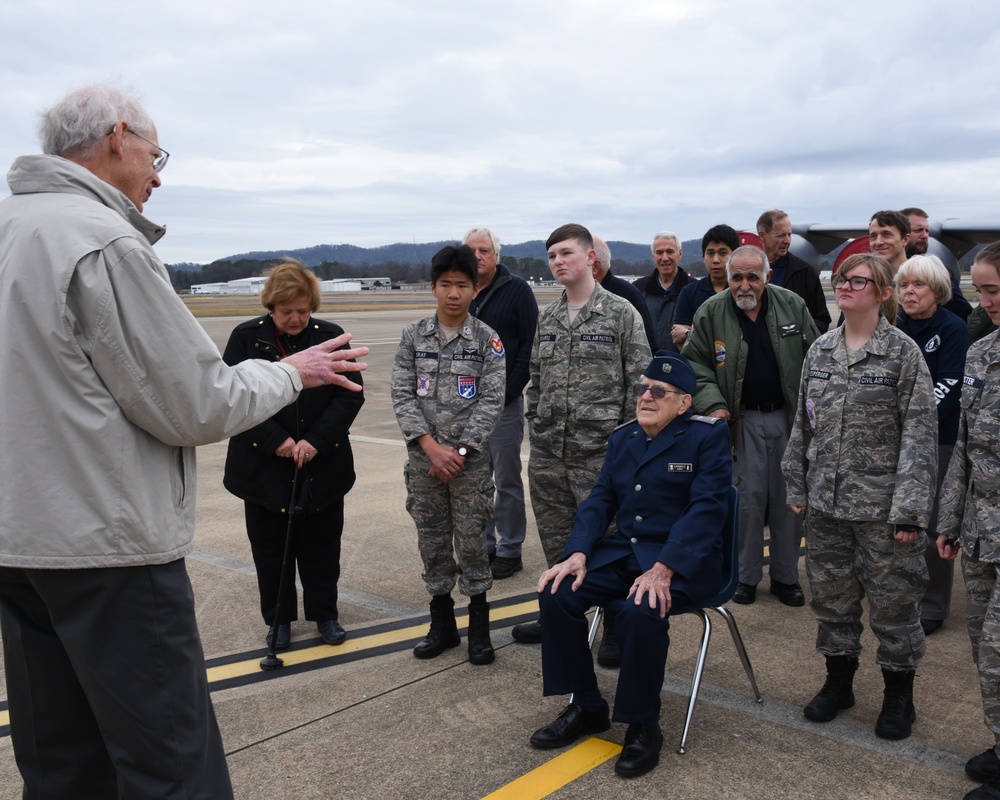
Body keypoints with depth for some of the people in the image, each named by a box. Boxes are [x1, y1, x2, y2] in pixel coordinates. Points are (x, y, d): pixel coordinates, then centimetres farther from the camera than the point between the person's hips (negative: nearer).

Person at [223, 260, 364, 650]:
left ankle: (325, 613, 29)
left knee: (322, 546, 12)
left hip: (323, 467, 1)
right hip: (265, 467, 0)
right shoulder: (246, 337, -5)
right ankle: (278, 619, 27)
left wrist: (316, 441, -16)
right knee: (271, 548, 10)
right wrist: (276, 441, -18)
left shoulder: (331, 336, -2)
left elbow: (351, 395, -5)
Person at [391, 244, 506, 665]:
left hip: (470, 459, -2)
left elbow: (492, 400, -6)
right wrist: (430, 446, -11)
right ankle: (442, 623, 26)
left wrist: (459, 450, -13)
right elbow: (402, 394, -1)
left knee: (472, 542, 4)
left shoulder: (487, 339, -3)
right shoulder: (414, 335, 2)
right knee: (432, 542, 11)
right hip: (423, 457, 2)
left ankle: (479, 626, 20)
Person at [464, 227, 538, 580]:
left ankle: (509, 551, 14)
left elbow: (530, 345, -7)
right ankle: (483, 546, 22)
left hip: (504, 401, -4)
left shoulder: (516, 289, -3)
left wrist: (507, 391, -12)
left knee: (507, 480, 3)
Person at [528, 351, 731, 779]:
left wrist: (663, 569, -27)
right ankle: (586, 707, 3)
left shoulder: (708, 435, -8)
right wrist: (578, 552, -9)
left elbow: (706, 507, -17)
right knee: (557, 593, -15)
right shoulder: (623, 438, 11)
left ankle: (643, 725, -10)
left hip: (685, 560, -6)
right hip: (623, 550, 6)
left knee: (641, 612, -34)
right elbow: (601, 499, 10)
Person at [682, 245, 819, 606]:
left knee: (789, 499, 8)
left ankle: (786, 577, 22)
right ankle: (746, 576, 17)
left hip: (789, 418, 2)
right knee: (748, 498, 2)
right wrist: (712, 405, -12)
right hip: (744, 419, -1)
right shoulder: (711, 313, -3)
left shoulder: (792, 306, 0)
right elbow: (695, 364, 1)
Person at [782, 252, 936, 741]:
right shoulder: (820, 351, 7)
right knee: (831, 597, 14)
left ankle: (899, 695, 26)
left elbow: (920, 434, -10)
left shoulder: (903, 352, -7)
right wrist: (797, 486, 11)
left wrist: (909, 509, -14)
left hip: (881, 505, -4)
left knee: (892, 600, 6)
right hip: (825, 502, 5)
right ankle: (838, 681, 32)